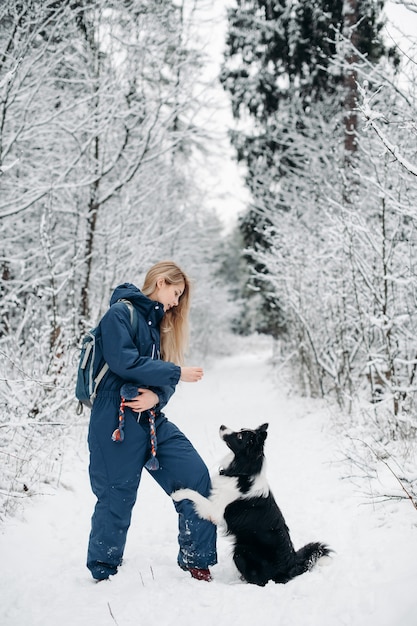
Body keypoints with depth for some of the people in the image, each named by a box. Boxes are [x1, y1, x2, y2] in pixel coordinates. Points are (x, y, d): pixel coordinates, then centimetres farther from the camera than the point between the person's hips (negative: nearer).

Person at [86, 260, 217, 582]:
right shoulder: (121, 313, -7)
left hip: (153, 420, 8)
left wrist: (157, 396, -12)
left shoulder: (158, 323, 18)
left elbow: (163, 371, 11)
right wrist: (176, 373, -14)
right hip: (117, 422, -8)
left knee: (196, 477, 0)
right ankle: (103, 573, 21)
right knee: (117, 497, 0)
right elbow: (124, 362, -20)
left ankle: (196, 560, 13)